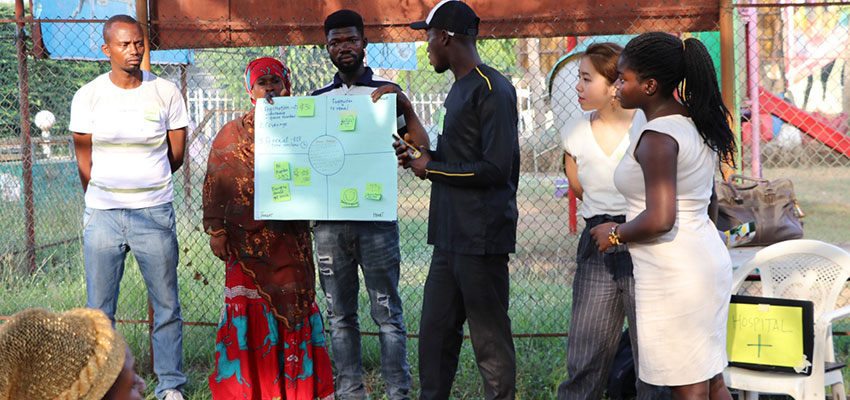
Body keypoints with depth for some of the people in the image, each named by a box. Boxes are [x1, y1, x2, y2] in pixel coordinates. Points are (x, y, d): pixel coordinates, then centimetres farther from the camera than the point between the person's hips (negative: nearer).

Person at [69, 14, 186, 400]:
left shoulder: (166, 92, 2)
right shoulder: (87, 97, 2)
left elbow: (176, 155, 9)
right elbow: (85, 161, 9)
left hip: (155, 213, 0)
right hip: (102, 214, 0)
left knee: (166, 306, 3)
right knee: (98, 309, 3)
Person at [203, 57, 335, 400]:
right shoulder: (232, 133, 7)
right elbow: (214, 185, 4)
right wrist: (216, 231, -3)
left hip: (291, 242, 2)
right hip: (247, 241, -2)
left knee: (294, 307, 3)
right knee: (250, 310, -3)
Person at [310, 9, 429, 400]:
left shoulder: (386, 93, 5)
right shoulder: (317, 99, 14)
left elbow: (422, 148, -4)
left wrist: (405, 106, -15)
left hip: (375, 218, -3)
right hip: (328, 219, 3)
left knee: (387, 312, -3)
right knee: (339, 314, 7)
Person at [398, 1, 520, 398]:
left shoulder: (492, 89, -12)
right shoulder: (460, 89, 18)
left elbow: (495, 168, -20)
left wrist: (432, 168, -10)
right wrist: (420, 156, 10)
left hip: (481, 239, -9)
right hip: (450, 238, 9)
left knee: (491, 342, 0)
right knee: (435, 333, 11)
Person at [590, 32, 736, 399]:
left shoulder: (657, 138, -19)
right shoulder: (696, 125, 9)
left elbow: (659, 220, -27)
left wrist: (615, 234, -10)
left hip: (674, 277, -10)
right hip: (710, 262, 10)